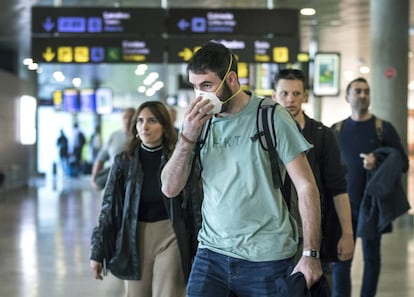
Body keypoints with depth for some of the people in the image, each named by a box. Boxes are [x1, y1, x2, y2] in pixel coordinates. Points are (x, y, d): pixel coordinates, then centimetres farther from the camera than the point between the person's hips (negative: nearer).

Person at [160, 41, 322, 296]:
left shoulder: (271, 117, -5)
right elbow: (170, 189, 2)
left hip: (266, 259, -3)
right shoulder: (201, 123, 6)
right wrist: (188, 137, -12)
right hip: (211, 254, 3)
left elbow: (306, 186, -7)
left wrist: (311, 254, -12)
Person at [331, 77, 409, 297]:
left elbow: (403, 163, -1)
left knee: (371, 256, 7)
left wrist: (378, 162, -19)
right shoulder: (337, 130, 7)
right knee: (340, 257, -2)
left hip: (372, 204, -1)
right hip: (344, 204, 1)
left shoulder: (383, 128, 0)